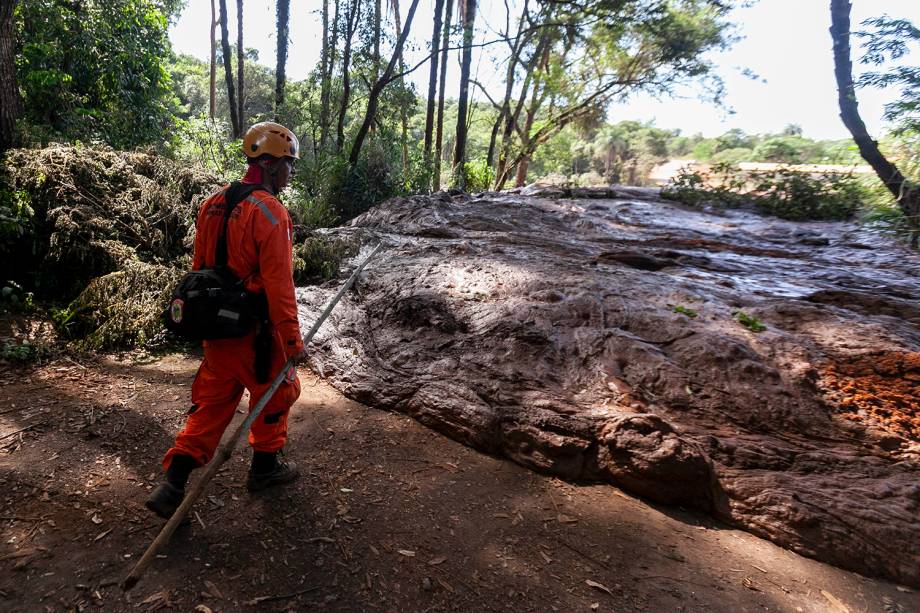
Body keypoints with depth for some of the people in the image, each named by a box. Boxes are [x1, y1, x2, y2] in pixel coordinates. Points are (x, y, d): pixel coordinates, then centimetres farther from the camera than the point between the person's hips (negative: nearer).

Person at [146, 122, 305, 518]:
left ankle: (172, 488, 17)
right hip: (254, 331, -7)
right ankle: (265, 467, 33)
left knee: (212, 401, 17)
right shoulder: (270, 213, -19)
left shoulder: (213, 204, 7)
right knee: (276, 392, 16)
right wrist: (293, 339, -14)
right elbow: (279, 285, -21)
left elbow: (199, 268, 14)